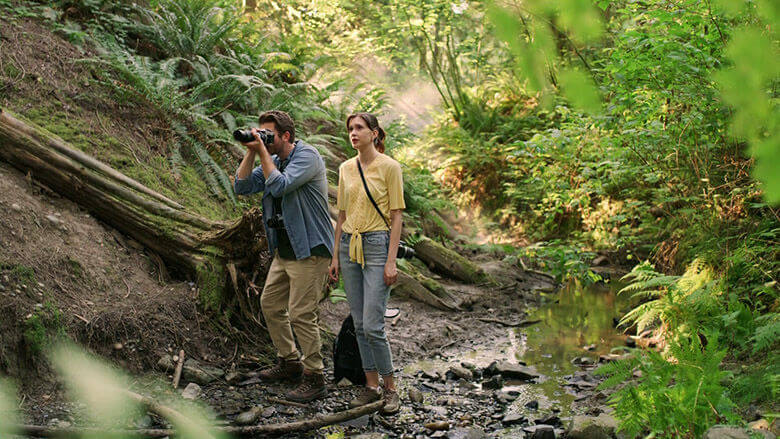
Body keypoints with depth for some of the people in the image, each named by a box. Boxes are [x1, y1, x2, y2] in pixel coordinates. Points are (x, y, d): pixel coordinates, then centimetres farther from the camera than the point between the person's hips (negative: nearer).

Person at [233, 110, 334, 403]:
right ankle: (290, 362, 32)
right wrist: (251, 152, -4)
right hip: (283, 251, 9)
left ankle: (314, 378, 2)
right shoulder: (273, 160, 12)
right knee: (270, 304, 17)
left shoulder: (307, 156, -14)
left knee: (301, 314, -9)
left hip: (309, 250, -9)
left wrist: (262, 151, -18)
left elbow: (279, 186, -26)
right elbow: (242, 187, 6)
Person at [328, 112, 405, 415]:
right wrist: (335, 256, 11)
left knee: (372, 325, -9)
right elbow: (342, 214, 15)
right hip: (349, 245, 6)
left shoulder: (389, 167, -7)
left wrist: (391, 261, -14)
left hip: (377, 245, -6)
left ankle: (390, 388, 7)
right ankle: (371, 386, 19)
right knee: (359, 324, 8)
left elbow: (396, 215, -9)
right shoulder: (346, 169, 10)